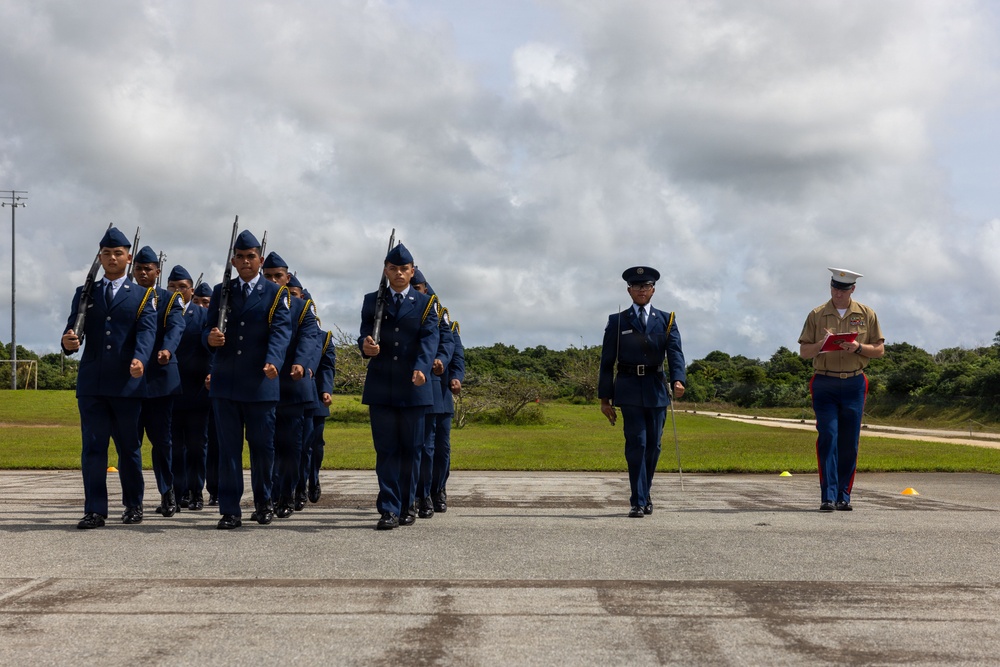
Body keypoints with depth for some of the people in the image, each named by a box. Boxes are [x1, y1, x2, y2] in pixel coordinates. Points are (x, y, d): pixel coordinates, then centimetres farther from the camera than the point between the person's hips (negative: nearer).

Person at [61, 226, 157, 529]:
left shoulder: (142, 296, 8)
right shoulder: (85, 294, 14)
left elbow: (147, 331, -7)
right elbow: (74, 330, 5)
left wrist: (140, 359, -27)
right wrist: (69, 342, -19)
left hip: (127, 383, -1)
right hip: (91, 383, 1)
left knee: (129, 447, 7)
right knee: (93, 447, -2)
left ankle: (133, 505, 18)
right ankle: (95, 510, 0)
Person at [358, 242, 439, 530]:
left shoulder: (425, 304, 7)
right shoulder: (371, 301, 11)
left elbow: (429, 339, -7)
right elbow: (365, 334, 0)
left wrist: (421, 368, -26)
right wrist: (366, 346, -25)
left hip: (413, 388, 0)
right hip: (380, 387, 0)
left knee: (410, 450, 5)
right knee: (386, 449, -1)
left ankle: (406, 506, 16)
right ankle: (389, 509, -2)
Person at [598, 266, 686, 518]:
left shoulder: (666, 320, 9)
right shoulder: (617, 322, 6)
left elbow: (675, 353, -4)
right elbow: (607, 362, 6)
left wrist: (678, 379, -23)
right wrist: (605, 398, 1)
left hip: (656, 389, 2)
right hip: (629, 389, -2)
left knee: (653, 446, 8)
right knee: (636, 444, -9)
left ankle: (644, 494, 26)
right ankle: (638, 502, -6)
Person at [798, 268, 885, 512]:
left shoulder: (866, 315, 9)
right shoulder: (817, 315, 7)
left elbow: (879, 350, 9)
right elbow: (803, 352, 7)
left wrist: (858, 347, -10)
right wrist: (821, 344, -14)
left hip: (854, 384, 1)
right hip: (824, 384, -1)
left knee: (849, 443, 1)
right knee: (827, 438, -10)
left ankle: (843, 496, 10)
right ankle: (828, 497, -10)